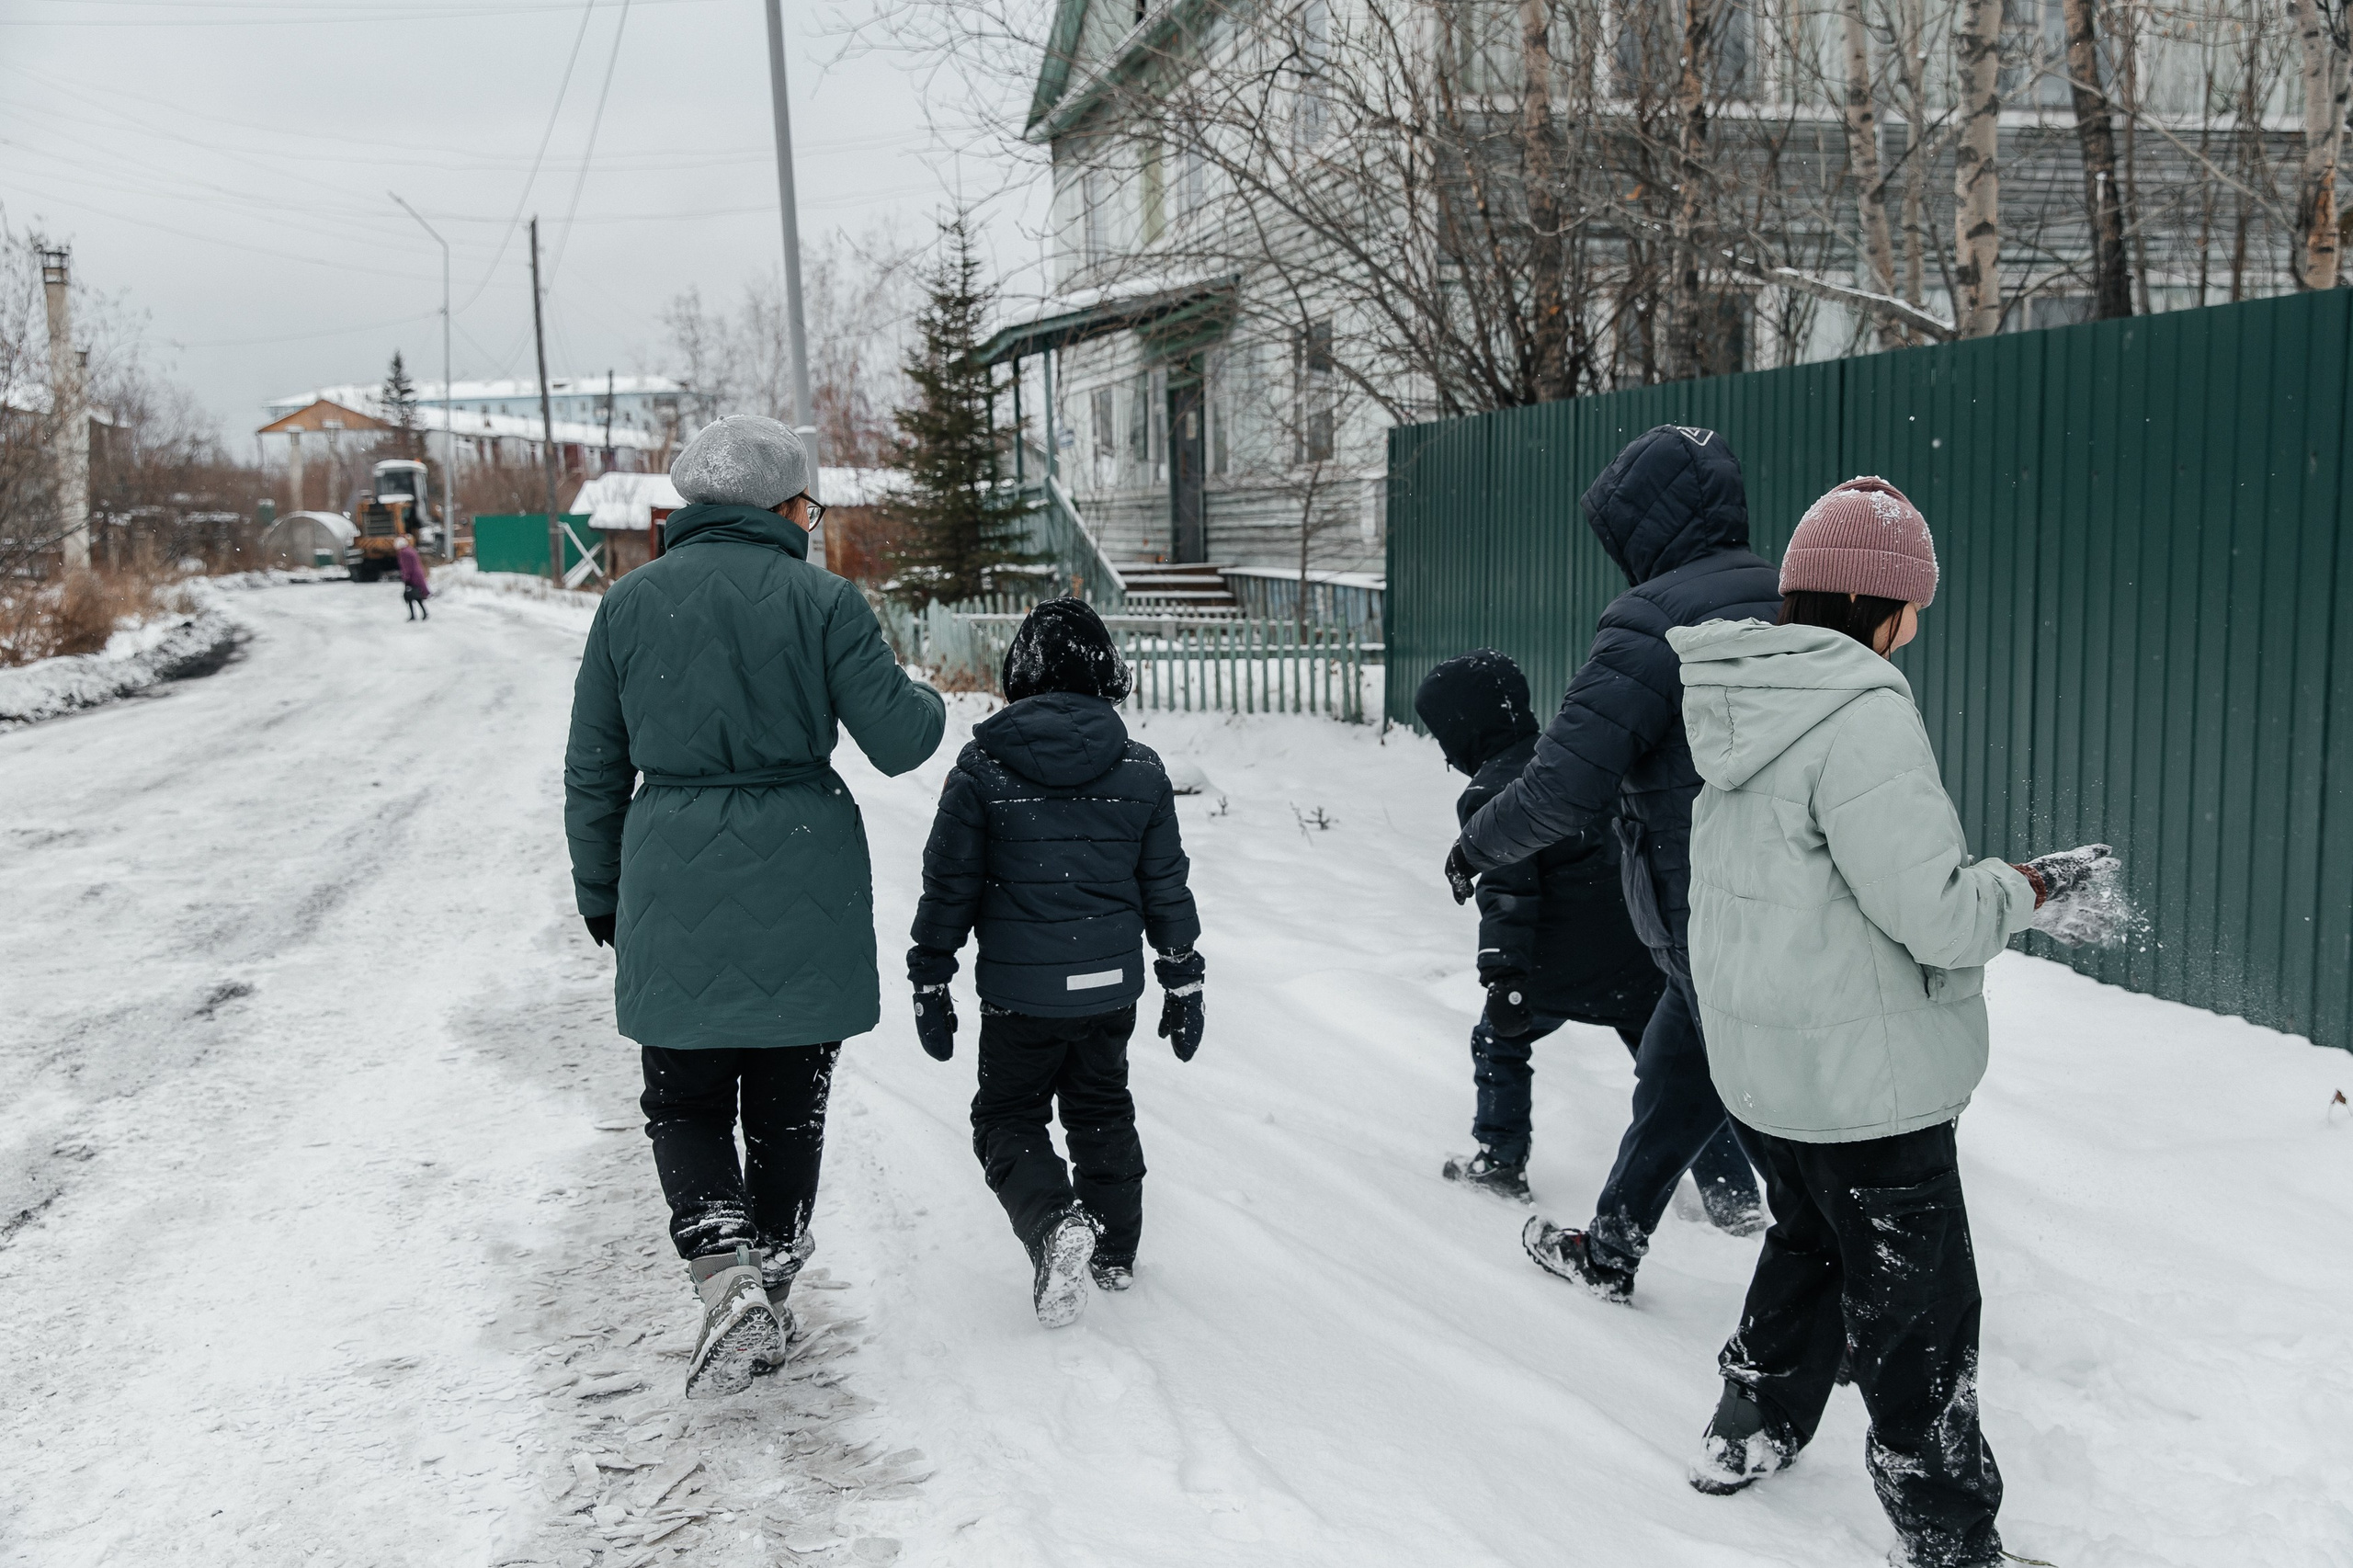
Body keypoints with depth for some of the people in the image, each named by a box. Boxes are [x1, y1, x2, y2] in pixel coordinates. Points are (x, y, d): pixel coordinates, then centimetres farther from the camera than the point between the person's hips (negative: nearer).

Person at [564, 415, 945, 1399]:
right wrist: (931, 706, 18)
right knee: (788, 1104, 15)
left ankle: (727, 1276, -8)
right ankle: (771, 1291, 24)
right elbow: (897, 742, -5)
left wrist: (600, 893, 18)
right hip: (804, 888, -1)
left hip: (675, 886, 1)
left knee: (684, 1098, 13)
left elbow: (593, 769, 7)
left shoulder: (630, 603, 4)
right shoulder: (822, 601, -4)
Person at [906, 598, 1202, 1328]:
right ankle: (1115, 1251, 29)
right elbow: (1166, 886, 5)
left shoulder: (982, 766, -9)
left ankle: (1054, 1222, -14)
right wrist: (1182, 981, 15)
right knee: (1102, 1109, 21)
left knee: (1008, 1116, 11)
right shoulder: (1140, 770, -1)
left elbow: (948, 884, -5)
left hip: (1021, 991, -3)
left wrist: (929, 983, 5)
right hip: (1112, 983, 3)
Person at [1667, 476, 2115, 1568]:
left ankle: (1749, 1434, 40)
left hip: (1758, 1058, 9)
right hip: (1863, 1072, -8)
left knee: (1808, 1242, 27)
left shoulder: (1741, 706, 4)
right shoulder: (1860, 715, -23)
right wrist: (2038, 887, -6)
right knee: (1918, 1306, 6)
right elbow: (1932, 908, -23)